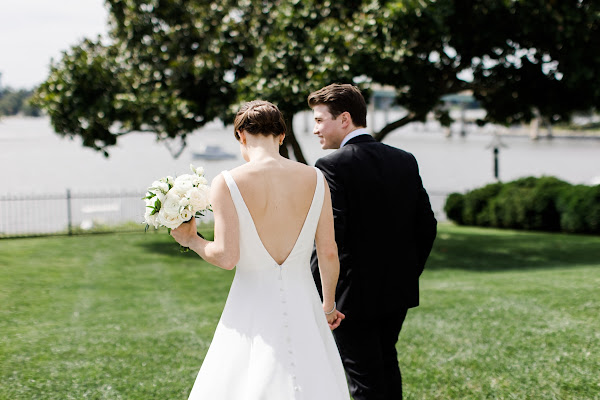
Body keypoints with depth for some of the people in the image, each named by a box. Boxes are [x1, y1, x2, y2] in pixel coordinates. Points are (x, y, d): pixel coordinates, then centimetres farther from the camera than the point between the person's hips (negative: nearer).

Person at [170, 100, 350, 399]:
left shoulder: (227, 184, -9)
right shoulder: (314, 179, -1)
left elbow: (226, 257, -14)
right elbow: (328, 253, 1)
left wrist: (190, 240, 5)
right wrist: (328, 305, 16)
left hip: (252, 305, -2)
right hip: (302, 303, 2)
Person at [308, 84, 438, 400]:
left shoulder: (333, 166, -16)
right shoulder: (405, 161, 4)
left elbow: (329, 236, -23)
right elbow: (426, 225, 7)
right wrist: (409, 273, 17)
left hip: (353, 296, -7)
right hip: (398, 291, 7)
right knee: (386, 364, 25)